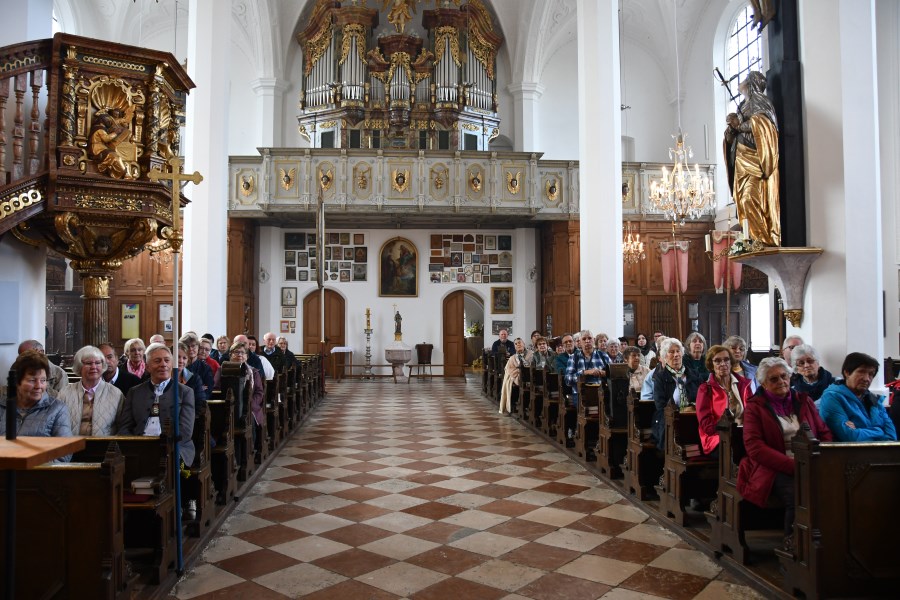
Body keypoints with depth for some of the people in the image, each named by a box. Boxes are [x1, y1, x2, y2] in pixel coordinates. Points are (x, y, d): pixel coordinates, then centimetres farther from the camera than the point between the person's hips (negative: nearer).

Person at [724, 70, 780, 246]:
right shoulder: (743, 106, 24)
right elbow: (731, 138, 18)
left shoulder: (758, 102, 3)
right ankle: (750, 239, -2)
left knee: (751, 199, -18)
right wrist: (731, 127, -1)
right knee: (743, 200, -1)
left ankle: (764, 240, -19)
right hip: (742, 163, 8)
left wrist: (739, 124, -8)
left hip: (754, 162, -8)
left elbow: (761, 126, -13)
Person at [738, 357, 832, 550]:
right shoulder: (755, 406, 7)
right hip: (774, 470, -4)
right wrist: (793, 465, -16)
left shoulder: (804, 401, 21)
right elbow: (754, 447, -5)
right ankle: (793, 544, -16)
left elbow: (824, 433, 16)